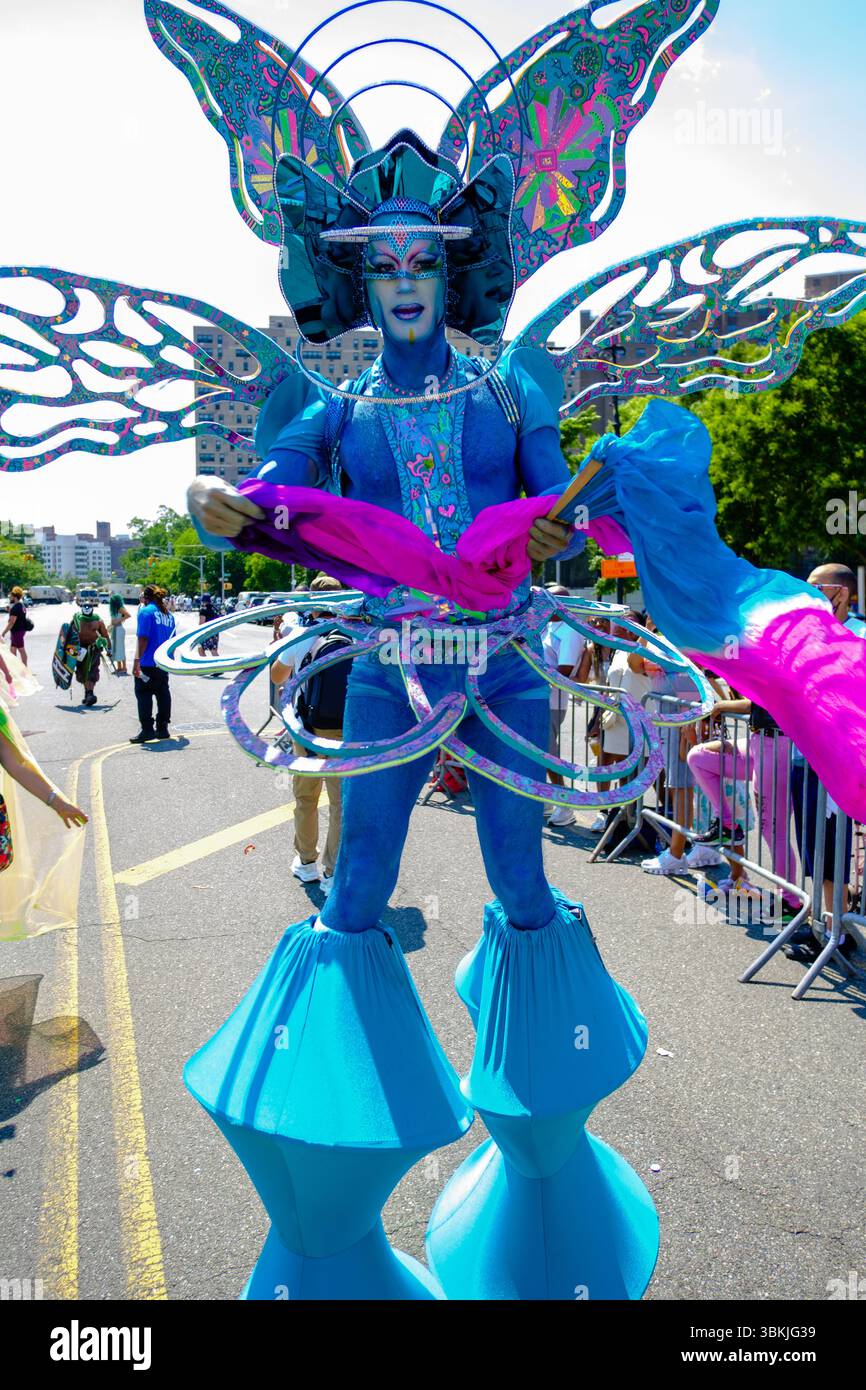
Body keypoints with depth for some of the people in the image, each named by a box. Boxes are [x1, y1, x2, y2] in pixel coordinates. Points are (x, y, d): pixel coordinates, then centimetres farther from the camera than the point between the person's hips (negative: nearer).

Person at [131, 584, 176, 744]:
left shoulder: (146, 611, -9)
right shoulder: (168, 614, 13)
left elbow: (143, 638, -17)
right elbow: (172, 640, 19)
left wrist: (137, 660, -17)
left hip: (148, 663, -7)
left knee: (143, 695, -2)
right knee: (163, 694, 12)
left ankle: (147, 729, -6)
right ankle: (162, 729, 16)